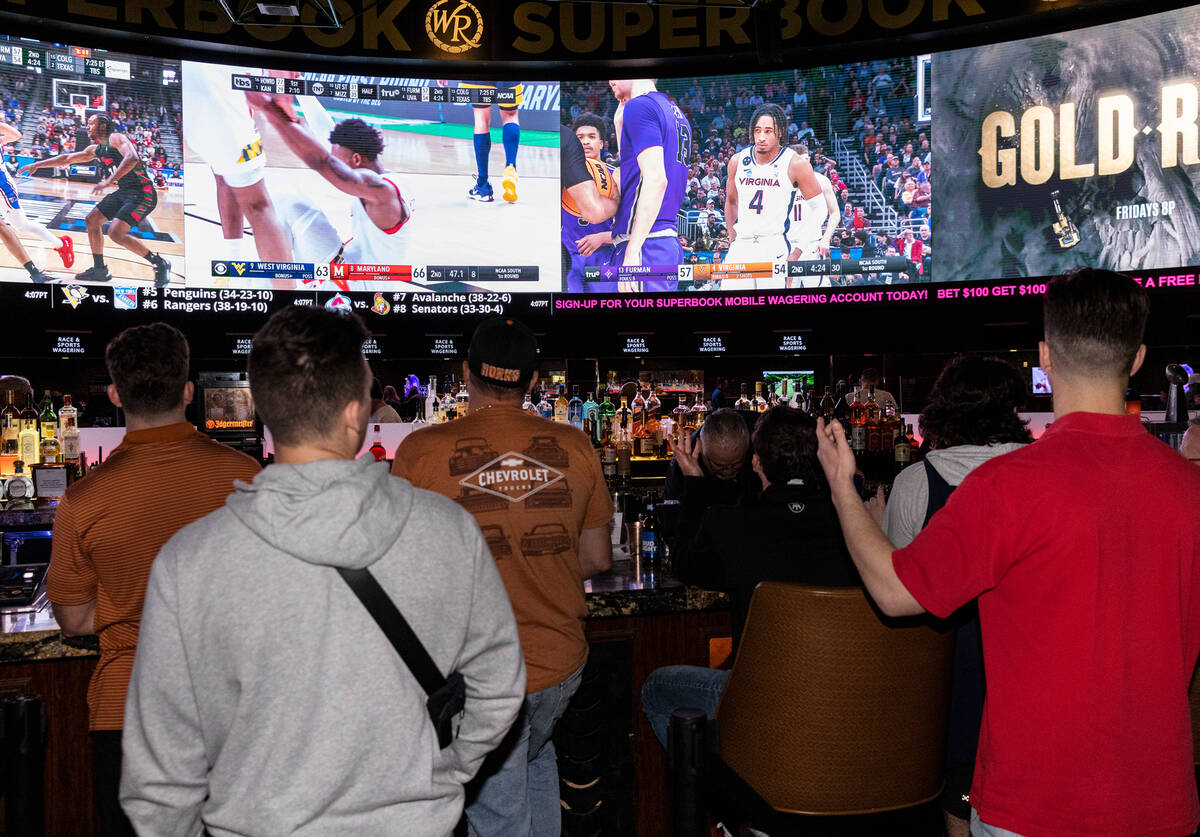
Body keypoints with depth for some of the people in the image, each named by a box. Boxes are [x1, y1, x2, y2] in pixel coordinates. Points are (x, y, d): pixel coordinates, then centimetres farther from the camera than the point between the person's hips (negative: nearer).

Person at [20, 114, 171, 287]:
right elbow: (67, 159, 27)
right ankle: (100, 270, 20)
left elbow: (132, 158, -32)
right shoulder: (95, 149, 17)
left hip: (142, 193, -10)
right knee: (92, 220, 11)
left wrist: (109, 181, -36)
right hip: (124, 192, 10)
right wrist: (36, 164, 26)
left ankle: (160, 264, -11)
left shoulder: (116, 138, -12)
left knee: (116, 232, -21)